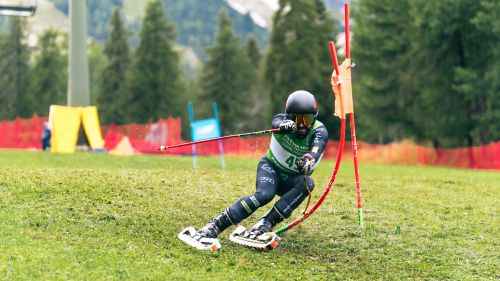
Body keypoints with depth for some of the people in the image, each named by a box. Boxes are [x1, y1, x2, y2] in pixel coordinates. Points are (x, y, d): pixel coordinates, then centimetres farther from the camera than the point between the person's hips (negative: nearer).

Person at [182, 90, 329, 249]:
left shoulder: (319, 131, -15)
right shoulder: (283, 120, -12)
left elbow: (316, 150, -37)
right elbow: (276, 123, -37)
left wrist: (308, 160, -60)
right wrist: (284, 125, -61)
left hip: (292, 180, 2)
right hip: (271, 167, -2)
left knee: (307, 183, -33)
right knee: (264, 194, -34)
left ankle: (265, 224, -37)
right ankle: (213, 227, -38)